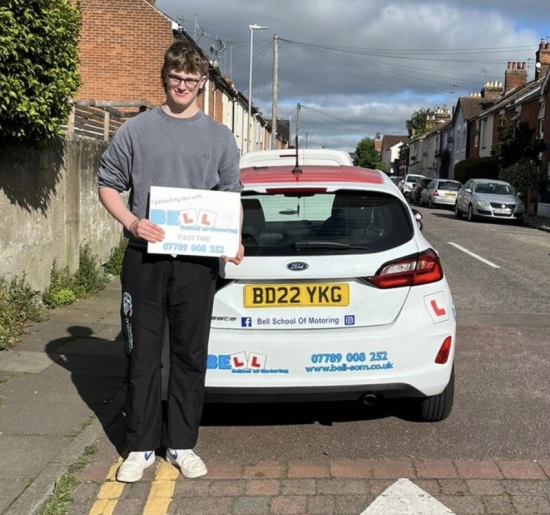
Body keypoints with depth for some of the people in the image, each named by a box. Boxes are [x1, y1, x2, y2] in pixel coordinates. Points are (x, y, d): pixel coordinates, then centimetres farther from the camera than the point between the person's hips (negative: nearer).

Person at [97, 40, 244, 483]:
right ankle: (141, 447, 18)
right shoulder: (136, 131, 5)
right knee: (143, 354, 5)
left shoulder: (219, 137, 8)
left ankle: (182, 444, 20)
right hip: (144, 258, 0)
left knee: (190, 355, 7)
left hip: (197, 261, 1)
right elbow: (109, 185, 7)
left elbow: (232, 197, 11)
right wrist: (132, 223, -11)